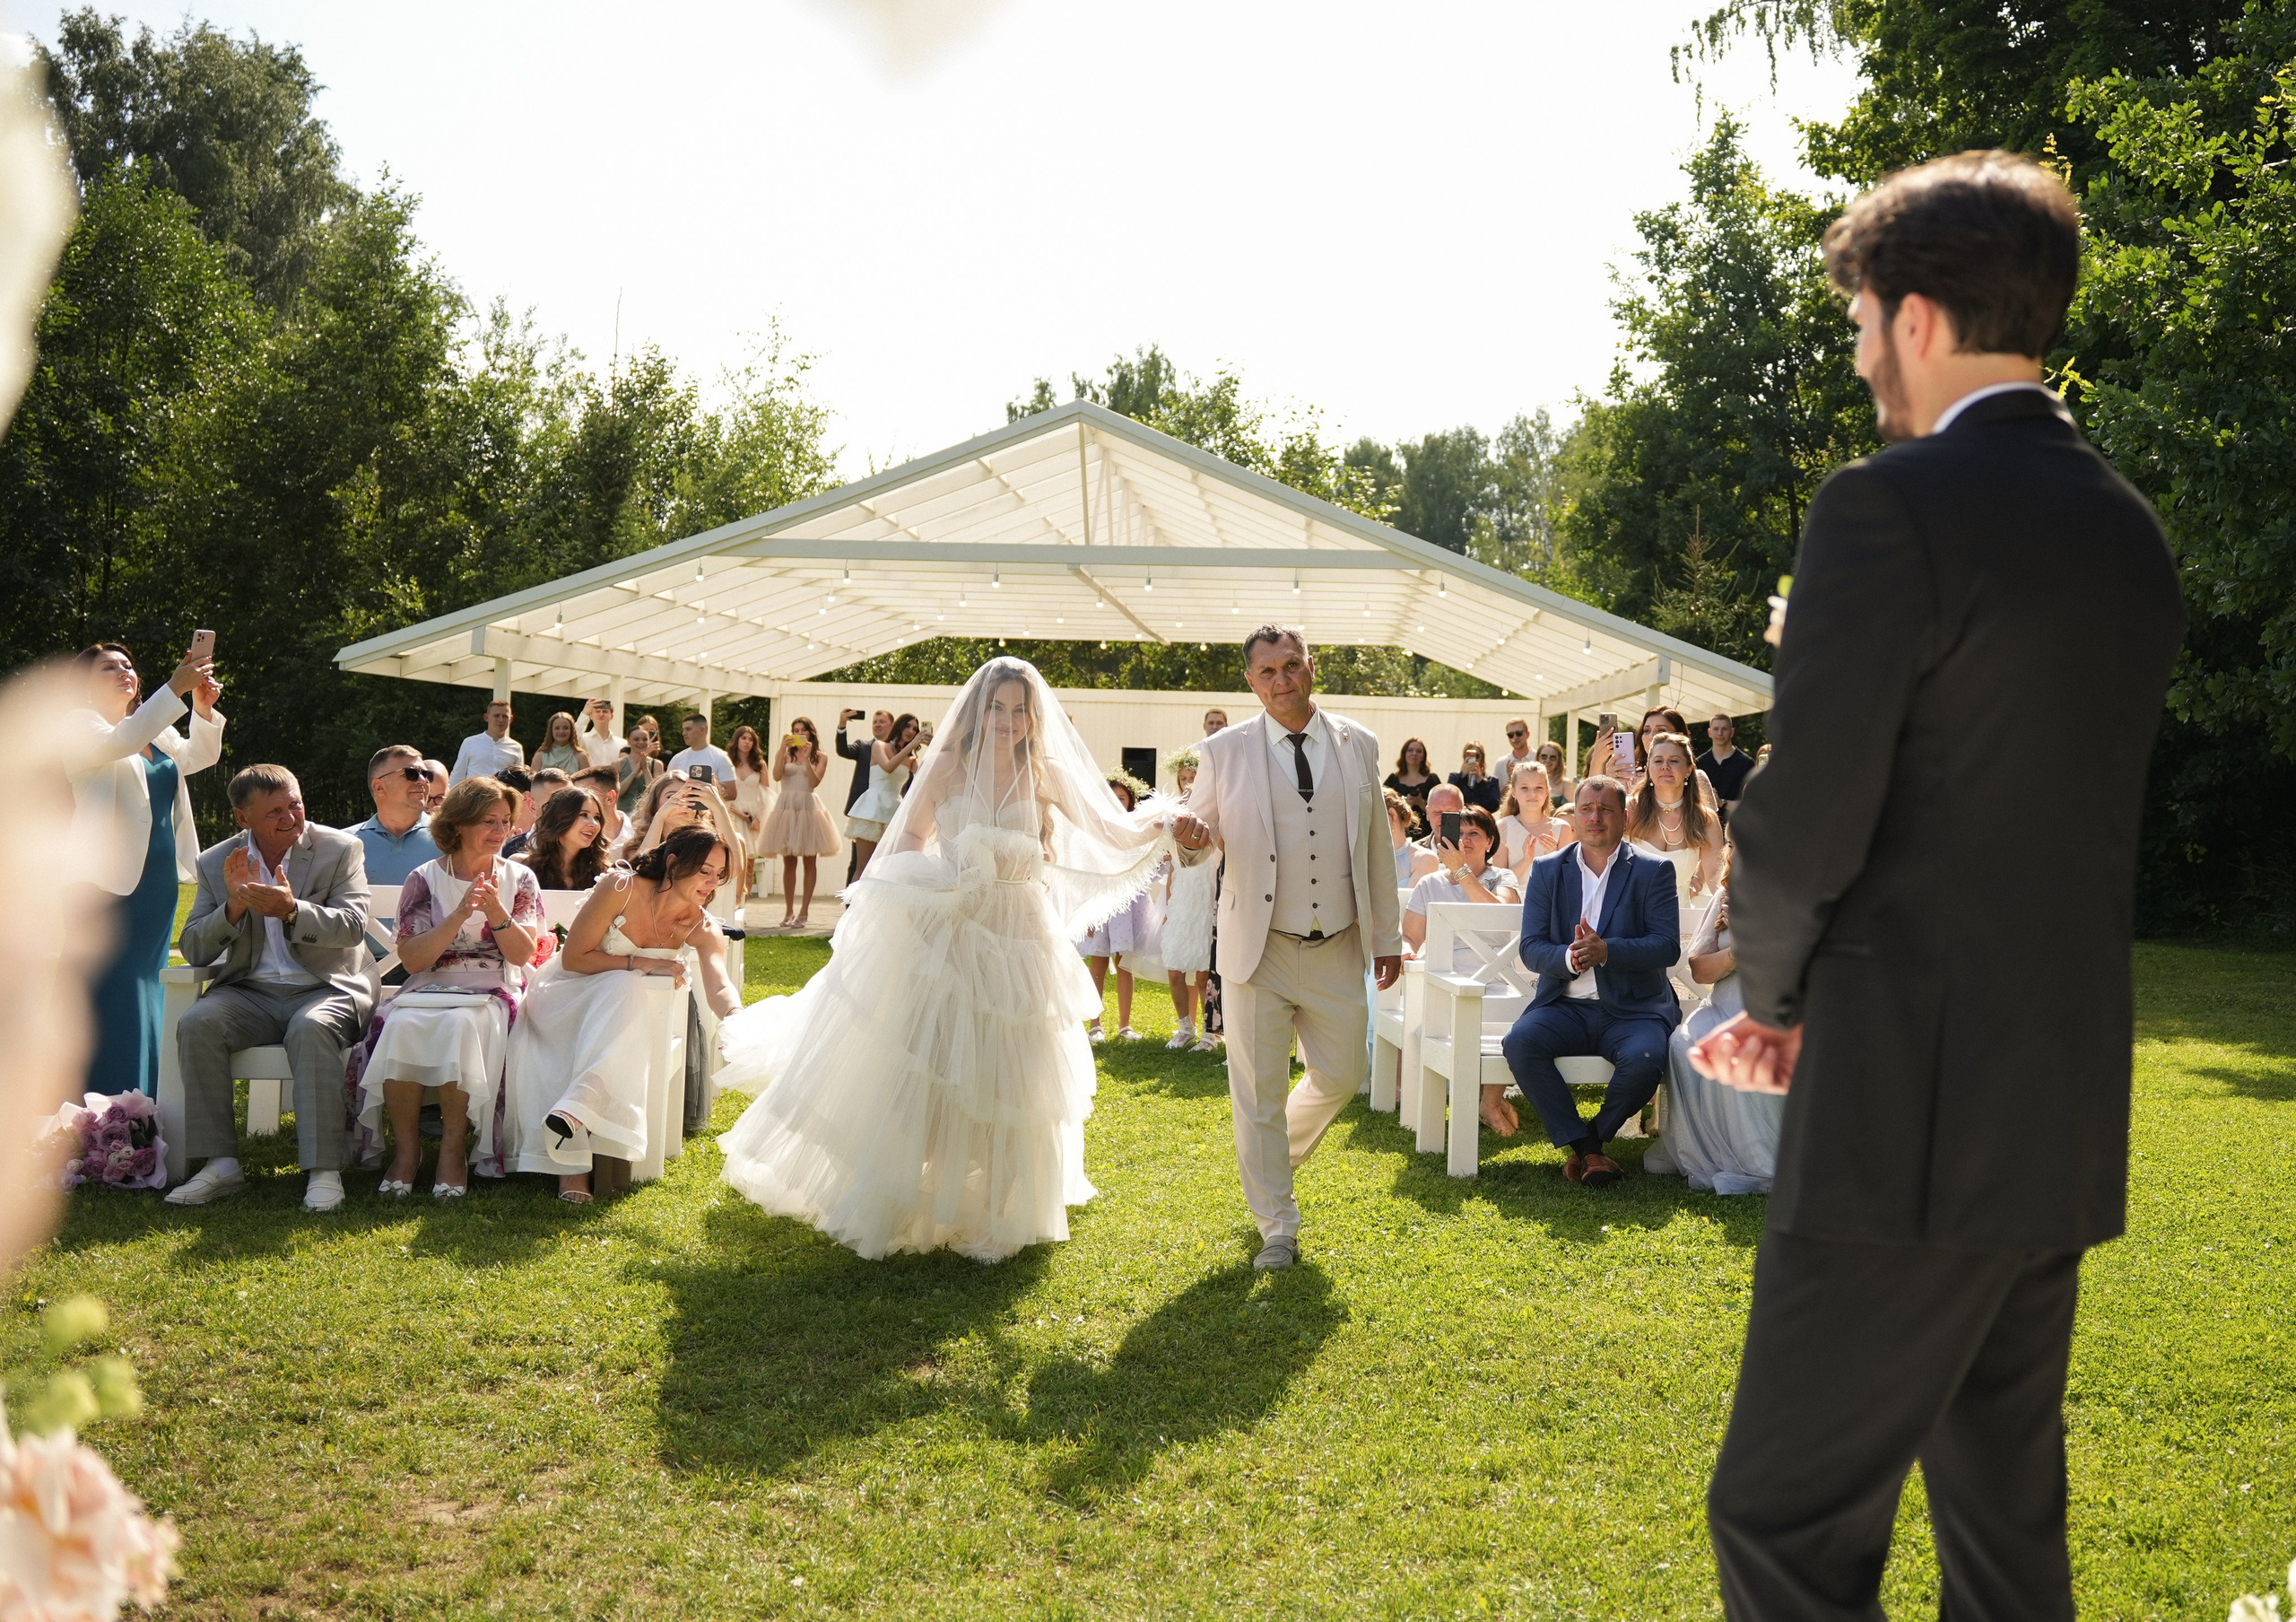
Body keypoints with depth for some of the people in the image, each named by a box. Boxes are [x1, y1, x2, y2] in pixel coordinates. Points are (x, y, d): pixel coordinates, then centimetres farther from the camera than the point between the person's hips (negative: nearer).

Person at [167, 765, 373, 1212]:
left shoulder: (340, 849, 0)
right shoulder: (216, 862, 8)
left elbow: (353, 927, -12)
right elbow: (193, 950, 4)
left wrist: (292, 910, -29)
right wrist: (233, 907, -15)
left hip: (325, 990, -3)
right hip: (251, 993, 3)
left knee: (311, 1029, -35)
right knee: (196, 1024, -26)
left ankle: (325, 1169, -31)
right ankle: (219, 1164, -20)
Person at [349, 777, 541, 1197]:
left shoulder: (519, 878, 8)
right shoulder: (426, 879, 6)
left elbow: (523, 954, -3)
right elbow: (412, 958, -5)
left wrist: (497, 912, -19)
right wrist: (459, 916, -16)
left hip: (492, 993, -1)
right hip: (430, 989, 1)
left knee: (460, 1025, -35)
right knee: (401, 1025, -33)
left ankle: (454, 1146, -25)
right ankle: (405, 1146, -21)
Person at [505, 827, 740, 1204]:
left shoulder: (703, 928, -7)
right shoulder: (622, 887, -18)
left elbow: (719, 986, -26)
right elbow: (573, 958, -16)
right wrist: (643, 964, -22)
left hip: (618, 1003, 3)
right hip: (567, 994, -3)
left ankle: (574, 1109, -47)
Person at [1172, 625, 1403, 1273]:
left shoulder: (1358, 745, 3)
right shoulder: (1226, 752, -3)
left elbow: (1376, 847, 8)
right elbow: (1203, 835, 3)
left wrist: (1388, 934, 11)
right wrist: (1189, 836, -22)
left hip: (1338, 951, 2)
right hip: (1260, 952, -2)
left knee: (1343, 1076, 12)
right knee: (1259, 1092, 3)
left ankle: (1278, 1152, 44)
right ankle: (1277, 1228, 19)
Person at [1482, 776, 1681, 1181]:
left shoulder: (1654, 872, 4)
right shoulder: (1547, 870, 10)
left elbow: (1668, 946, -7)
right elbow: (1531, 949, 3)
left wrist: (1607, 950, -24)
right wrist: (1569, 958, -20)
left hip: (1633, 1009, -2)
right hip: (1565, 1006, 2)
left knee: (1645, 1060, -33)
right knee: (1518, 1042, -28)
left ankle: (1593, 1135, -2)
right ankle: (1587, 1148, -16)